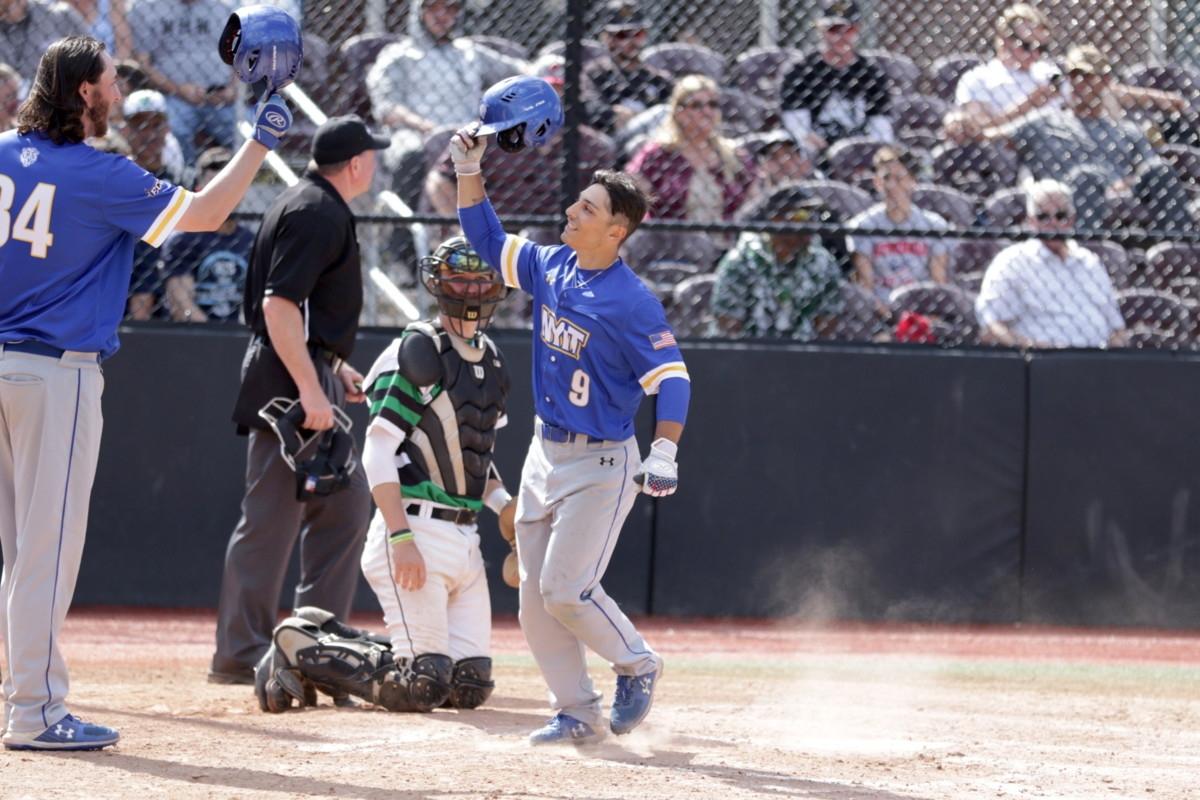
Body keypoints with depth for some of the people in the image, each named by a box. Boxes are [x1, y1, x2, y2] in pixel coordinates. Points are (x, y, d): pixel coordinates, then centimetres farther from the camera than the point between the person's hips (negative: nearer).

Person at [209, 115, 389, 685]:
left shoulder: (311, 205, 17)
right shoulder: (317, 214, -15)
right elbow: (278, 304, -23)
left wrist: (333, 367, 23)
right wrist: (310, 387, -26)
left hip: (305, 378, 11)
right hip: (289, 382, -11)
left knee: (344, 506, 15)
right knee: (271, 519, -8)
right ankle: (239, 655, -6)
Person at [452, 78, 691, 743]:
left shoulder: (631, 301, -18)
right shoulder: (551, 267, 4)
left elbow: (671, 377, -20)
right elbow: (487, 241, 18)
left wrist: (663, 455, -30)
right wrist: (469, 171, 9)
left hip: (602, 463, -8)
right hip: (545, 455, 8)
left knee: (566, 589, -12)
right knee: (535, 596, 6)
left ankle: (636, 664, 13)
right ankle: (576, 711, 15)